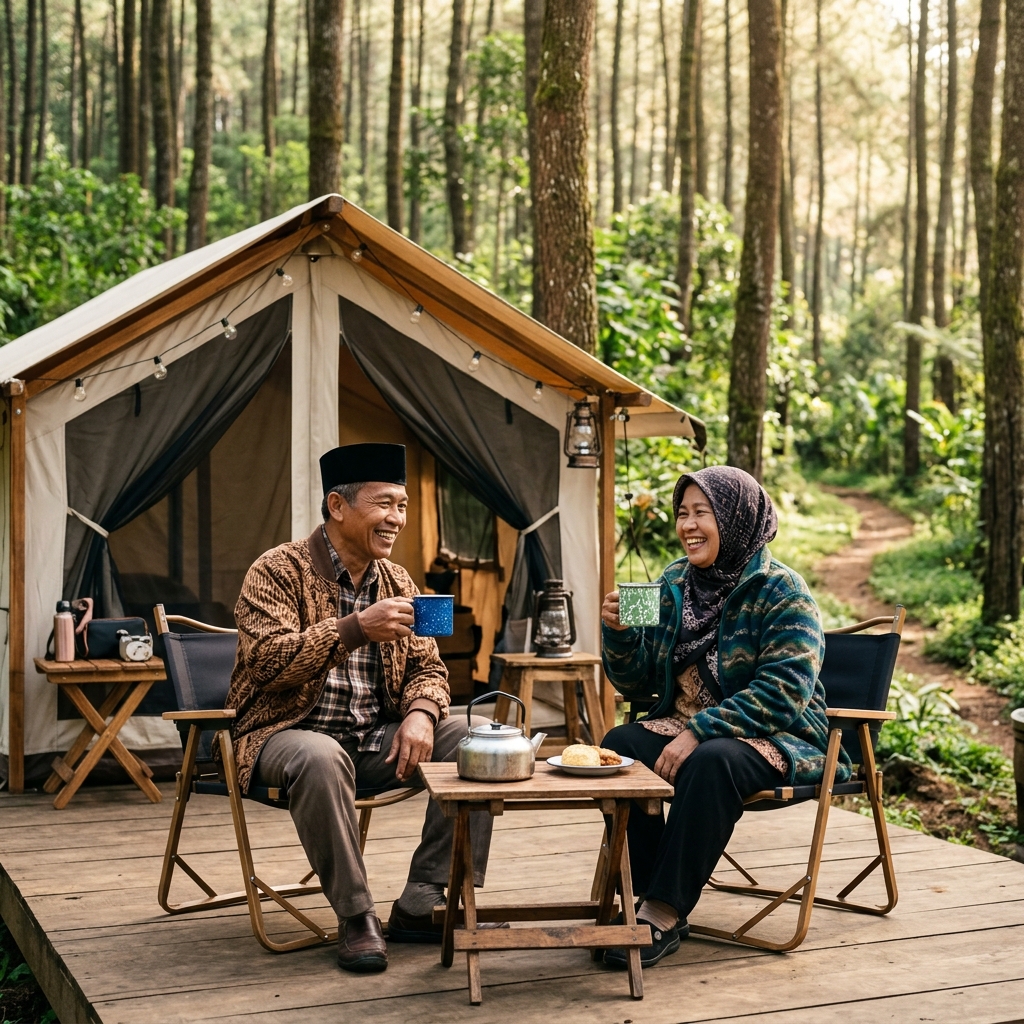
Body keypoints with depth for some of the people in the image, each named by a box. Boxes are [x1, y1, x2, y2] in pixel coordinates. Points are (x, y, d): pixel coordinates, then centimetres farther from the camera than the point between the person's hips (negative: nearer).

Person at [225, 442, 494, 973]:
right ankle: (355, 917, -21)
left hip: (376, 741, 6)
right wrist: (357, 627, -32)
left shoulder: (396, 581, 11)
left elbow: (427, 666, 12)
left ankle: (423, 905, -9)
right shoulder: (278, 571, -9)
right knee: (321, 758, -39)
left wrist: (420, 713, -11)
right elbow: (265, 660, -22)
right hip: (291, 732, -6)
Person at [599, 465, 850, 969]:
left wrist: (699, 731, -28)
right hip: (684, 726, 6)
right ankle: (647, 894, -16)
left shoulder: (781, 591, -11)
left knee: (711, 762, -36)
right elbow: (638, 682, 8)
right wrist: (619, 633, -12)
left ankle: (665, 915, -29)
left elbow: (783, 692, -22)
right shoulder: (674, 584, 7)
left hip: (775, 736, -6)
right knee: (617, 747, -22)